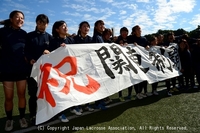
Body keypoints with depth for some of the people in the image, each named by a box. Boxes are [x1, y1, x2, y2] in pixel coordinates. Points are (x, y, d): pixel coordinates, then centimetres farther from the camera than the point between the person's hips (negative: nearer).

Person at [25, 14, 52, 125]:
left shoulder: (49, 37, 12)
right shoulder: (30, 36, 7)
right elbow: (26, 50, 0)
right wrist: (30, 59, -18)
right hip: (33, 67, -2)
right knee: (34, 93, 1)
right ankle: (33, 115, 17)